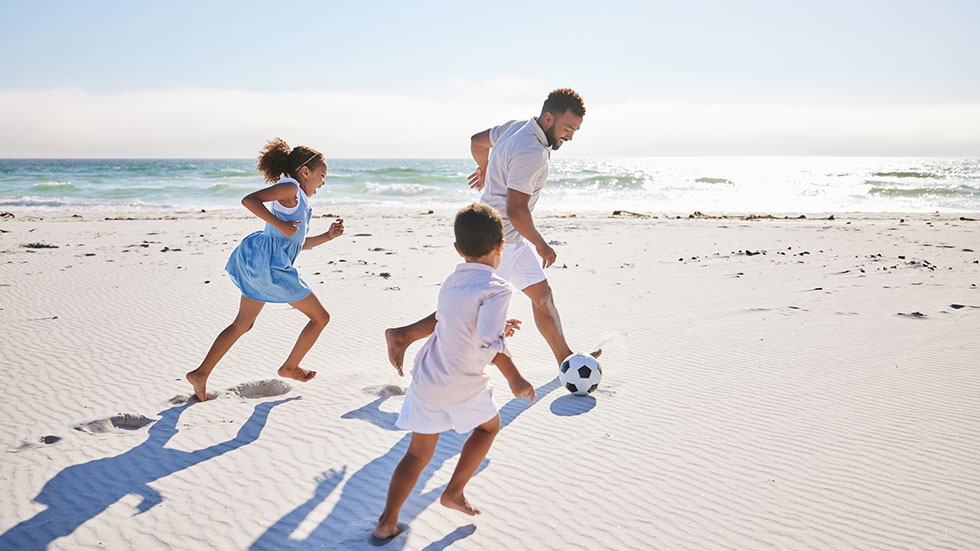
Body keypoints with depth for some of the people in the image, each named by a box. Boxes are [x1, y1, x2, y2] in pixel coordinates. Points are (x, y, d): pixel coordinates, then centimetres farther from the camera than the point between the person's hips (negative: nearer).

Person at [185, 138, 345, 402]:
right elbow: (249, 200, -22)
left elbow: (300, 242, 27)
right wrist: (280, 225, -23)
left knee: (242, 325, 17)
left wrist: (327, 236, 15)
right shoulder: (289, 187, -8)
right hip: (270, 264, -10)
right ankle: (290, 367, 20)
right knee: (320, 317, 4)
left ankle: (200, 374, 16)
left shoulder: (300, 200, 21)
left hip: (259, 263, 10)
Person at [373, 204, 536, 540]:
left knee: (418, 453, 17)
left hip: (425, 377, 6)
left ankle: (387, 522, 14)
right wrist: (515, 379, -16)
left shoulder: (451, 282, 8)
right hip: (462, 386, -5)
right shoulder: (496, 289, -15)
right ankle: (454, 492, 26)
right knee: (489, 425, 26)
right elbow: (489, 343, -27)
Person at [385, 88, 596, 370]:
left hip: (512, 239, 10)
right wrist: (542, 245, -13)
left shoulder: (517, 127, 6)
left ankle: (565, 357, 30)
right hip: (498, 240, -10)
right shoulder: (531, 152, -24)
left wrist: (484, 169, 42)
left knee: (542, 295, 16)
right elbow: (516, 210, -27)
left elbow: (477, 140, 22)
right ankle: (403, 335, 5)